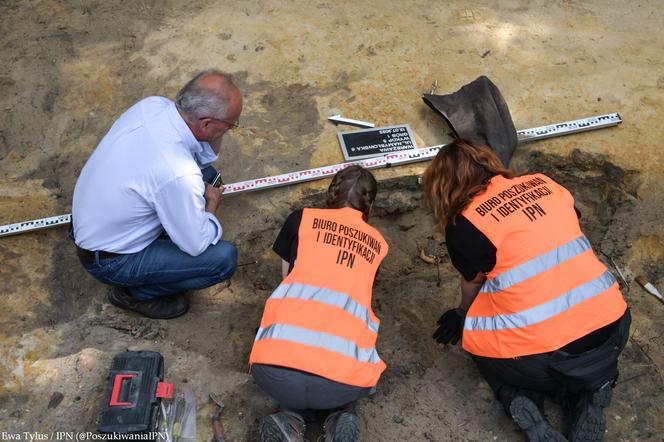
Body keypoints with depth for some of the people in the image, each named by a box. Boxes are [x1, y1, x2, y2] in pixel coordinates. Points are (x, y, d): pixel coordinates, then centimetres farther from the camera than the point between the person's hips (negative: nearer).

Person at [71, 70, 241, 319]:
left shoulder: (152, 105, -15)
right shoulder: (178, 176, -37)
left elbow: (204, 158, 3)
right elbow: (197, 245, -20)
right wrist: (212, 202, -4)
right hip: (109, 261, -8)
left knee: (206, 175, 7)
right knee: (224, 258, -13)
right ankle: (136, 293, 6)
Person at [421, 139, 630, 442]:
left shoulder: (464, 225, -6)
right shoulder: (544, 183, 6)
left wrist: (462, 315, 35)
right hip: (612, 330, 5)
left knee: (476, 333, 26)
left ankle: (521, 402, 2)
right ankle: (589, 395, 13)